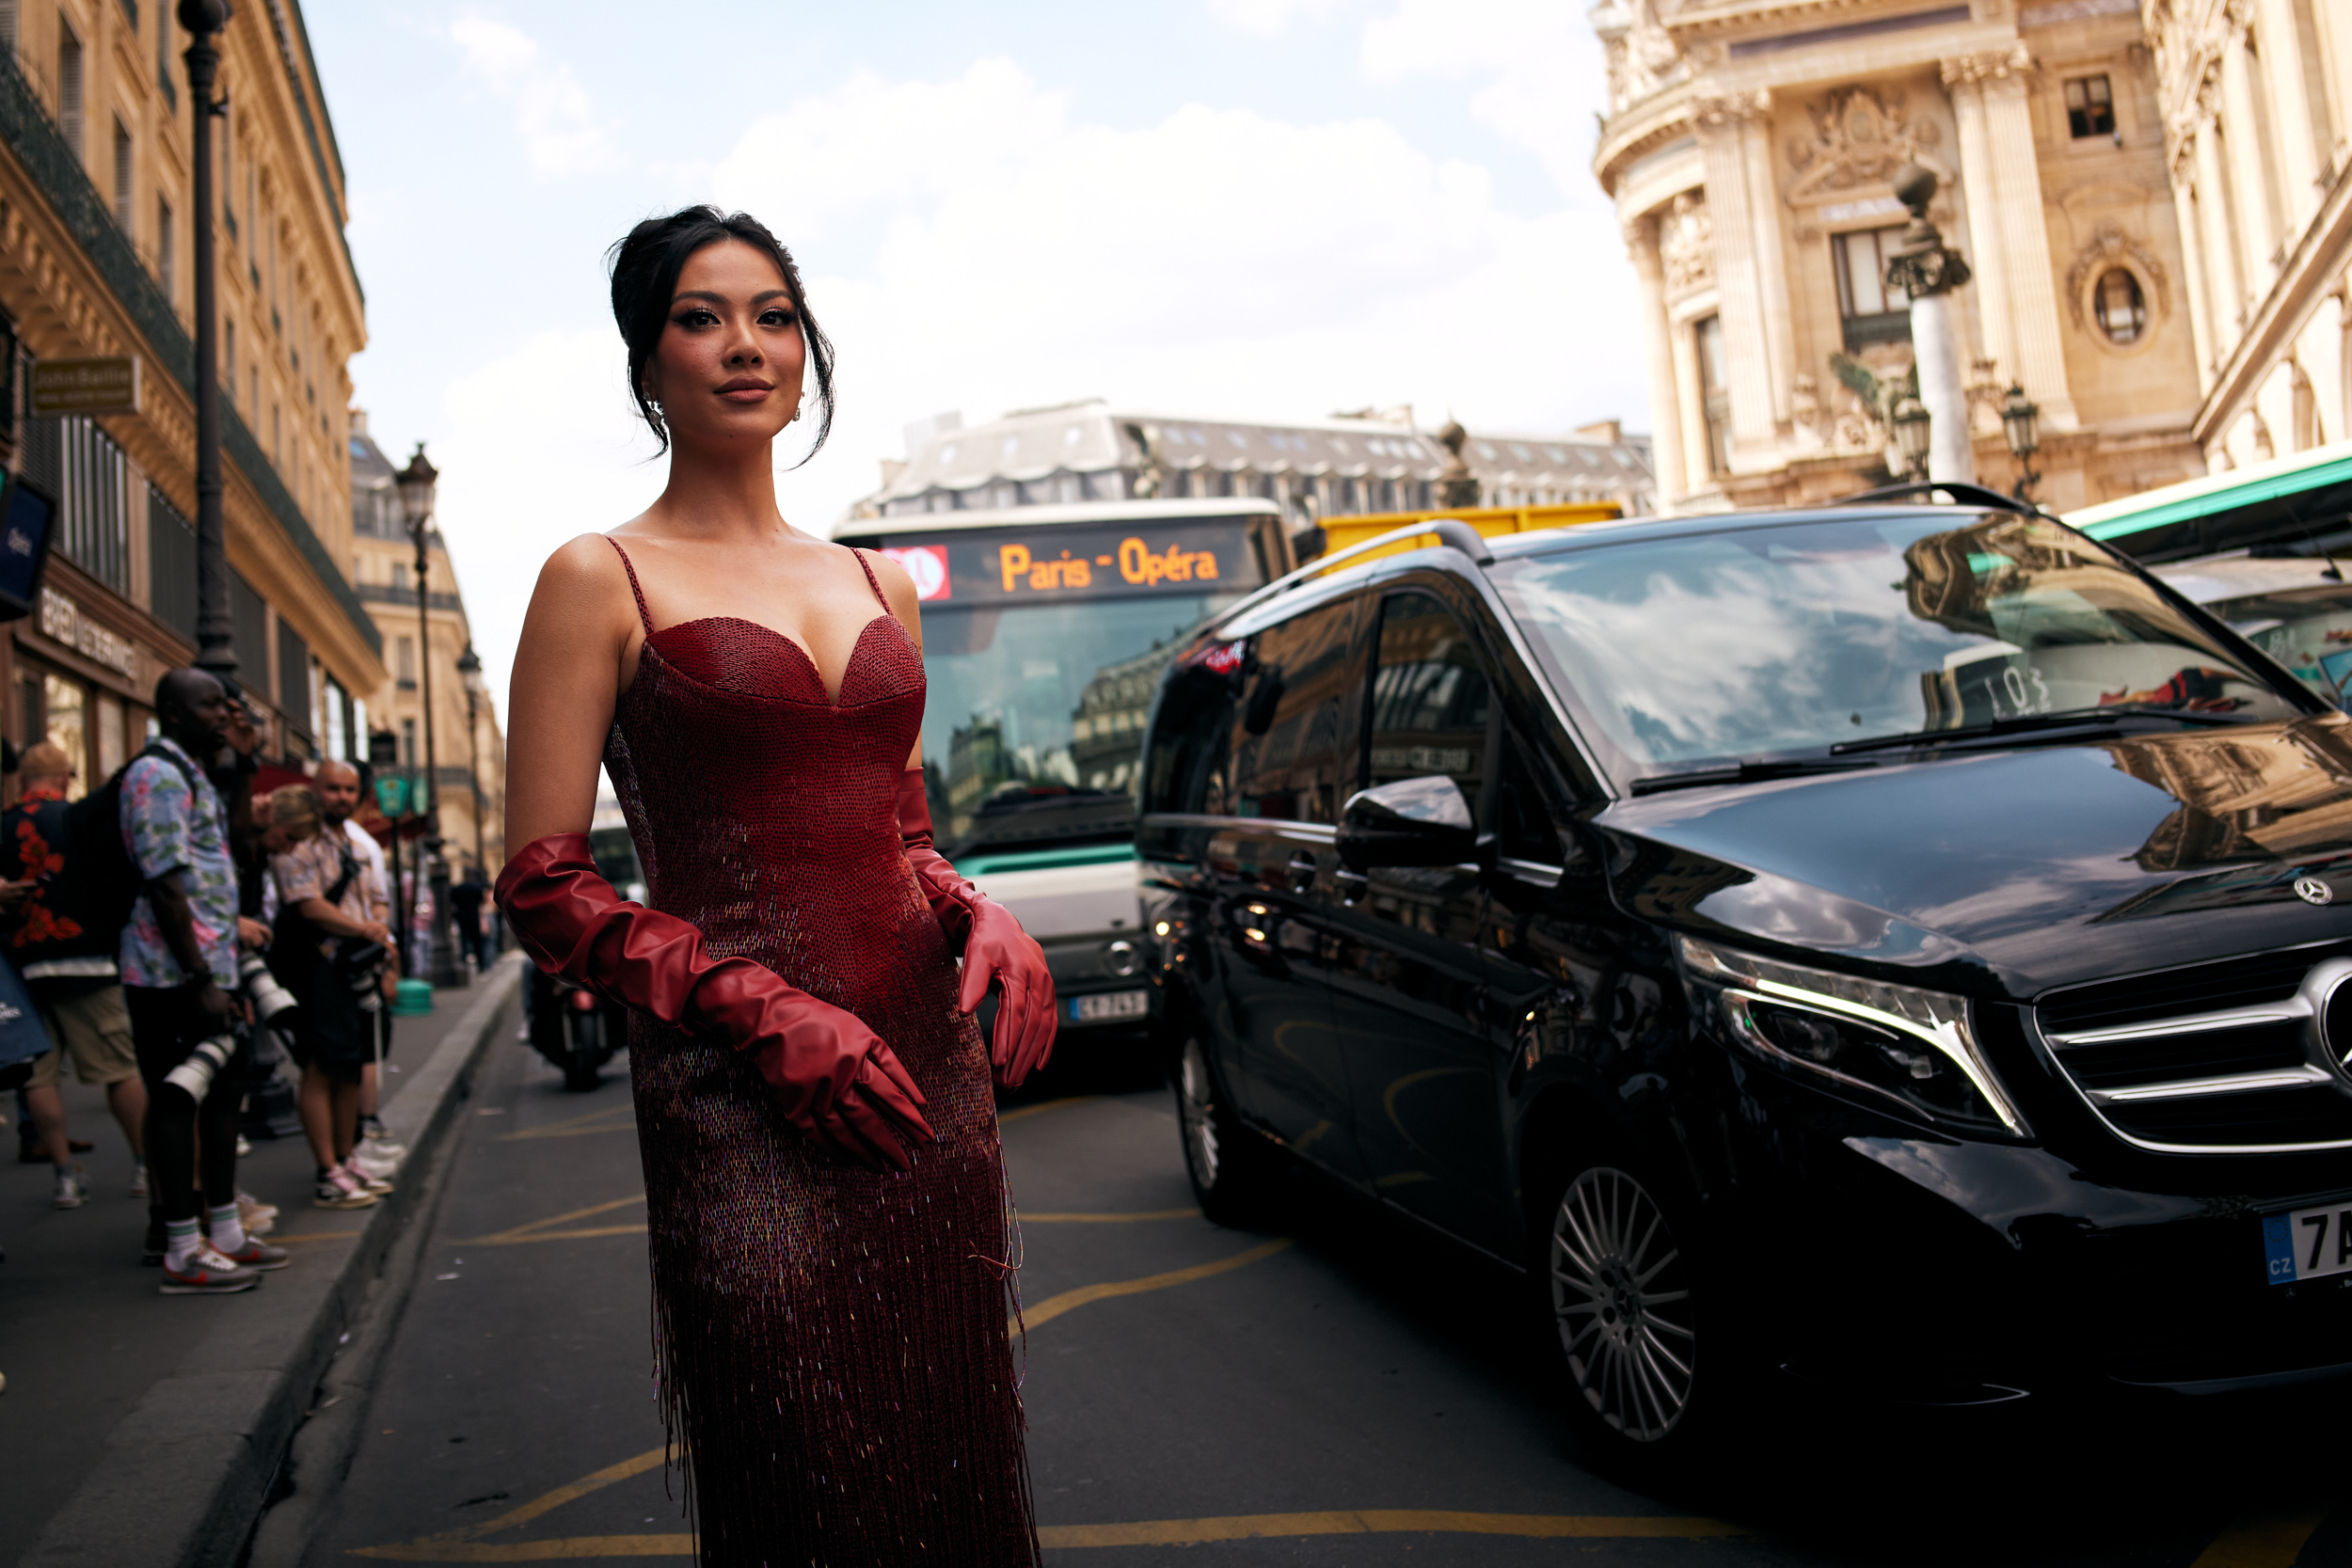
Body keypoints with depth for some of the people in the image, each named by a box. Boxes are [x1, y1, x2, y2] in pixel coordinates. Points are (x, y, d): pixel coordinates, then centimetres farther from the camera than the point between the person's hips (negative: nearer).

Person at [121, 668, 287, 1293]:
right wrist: (202, 979, -21)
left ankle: (225, 1235, 21)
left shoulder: (193, 777, 20)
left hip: (207, 972, 10)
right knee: (175, 1101, -4)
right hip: (172, 975, -10)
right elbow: (165, 886, -19)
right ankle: (183, 1254, 2)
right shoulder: (157, 774, -12)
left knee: (221, 1093, 13)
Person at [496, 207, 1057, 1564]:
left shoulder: (877, 583, 15)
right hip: (741, 1099, -5)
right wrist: (759, 1008, -15)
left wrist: (985, 918, 0)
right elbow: (544, 891, -4)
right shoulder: (602, 583, 0)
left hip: (927, 1078, 5)